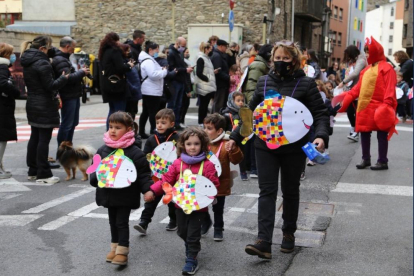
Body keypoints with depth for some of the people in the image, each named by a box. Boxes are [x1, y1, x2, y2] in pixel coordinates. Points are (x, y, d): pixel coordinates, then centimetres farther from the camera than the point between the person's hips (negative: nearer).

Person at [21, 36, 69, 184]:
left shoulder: (27, 62, 10)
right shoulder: (42, 63, -18)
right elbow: (50, 86, -19)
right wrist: (63, 79, -7)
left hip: (32, 104, 9)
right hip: (45, 107, -9)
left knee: (34, 138, 15)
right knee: (44, 139, -5)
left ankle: (33, 170, 21)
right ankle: (43, 174, -1)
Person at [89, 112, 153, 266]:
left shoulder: (134, 152, -13)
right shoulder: (103, 150, 0)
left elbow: (143, 173, -11)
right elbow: (95, 168, 9)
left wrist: (147, 190, -20)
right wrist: (96, 179, -10)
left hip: (126, 195, -5)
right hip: (109, 194, 5)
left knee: (122, 222, 0)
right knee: (113, 221, 17)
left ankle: (122, 251, 10)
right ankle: (114, 247, 31)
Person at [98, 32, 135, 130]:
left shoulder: (104, 52, 14)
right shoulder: (115, 51, -12)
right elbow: (120, 68, -20)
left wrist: (125, 64, 15)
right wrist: (129, 65, -1)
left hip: (107, 85, 9)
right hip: (116, 85, -9)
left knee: (112, 110, 16)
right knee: (120, 111, -4)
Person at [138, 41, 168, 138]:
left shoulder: (149, 59, 18)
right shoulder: (148, 61, -17)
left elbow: (154, 72, 26)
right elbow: (153, 74, -28)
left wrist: (162, 70, 8)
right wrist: (164, 71, -14)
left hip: (148, 91, 11)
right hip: (152, 91, -11)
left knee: (146, 112, 13)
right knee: (153, 112, -7)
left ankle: (142, 132, 17)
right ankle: (154, 132, -4)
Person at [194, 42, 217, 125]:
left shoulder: (207, 58, 18)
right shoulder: (201, 59, -11)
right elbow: (199, 73, -17)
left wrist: (213, 72, 4)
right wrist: (207, 79, -15)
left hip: (209, 86, 9)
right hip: (203, 86, -9)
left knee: (204, 104, 10)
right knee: (203, 104, -6)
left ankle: (202, 122, 14)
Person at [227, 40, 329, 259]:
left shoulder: (306, 84, -4)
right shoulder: (264, 82, 6)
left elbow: (320, 113, -4)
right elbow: (251, 112, 13)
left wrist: (321, 136, -22)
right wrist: (235, 137, 11)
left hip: (294, 148, -2)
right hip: (265, 146, 2)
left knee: (290, 191, 12)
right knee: (267, 191, -5)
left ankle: (289, 234, 31)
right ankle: (264, 242, -11)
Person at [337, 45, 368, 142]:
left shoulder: (361, 60, -8)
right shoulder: (351, 62, 19)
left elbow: (355, 74, -21)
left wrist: (343, 82, -17)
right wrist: (344, 90, 8)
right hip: (349, 91, 8)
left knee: (357, 112, -5)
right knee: (349, 111, 9)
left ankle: (356, 133, -2)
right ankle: (353, 129, 25)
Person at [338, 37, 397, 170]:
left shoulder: (386, 68, -6)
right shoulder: (367, 69, 18)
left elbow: (390, 88, -13)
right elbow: (359, 86, 16)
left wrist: (387, 103, -23)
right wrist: (348, 96, 6)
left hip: (379, 107, -8)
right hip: (365, 107, 8)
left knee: (381, 134, 1)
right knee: (364, 133, 10)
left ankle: (383, 161, 7)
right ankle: (366, 159, 21)